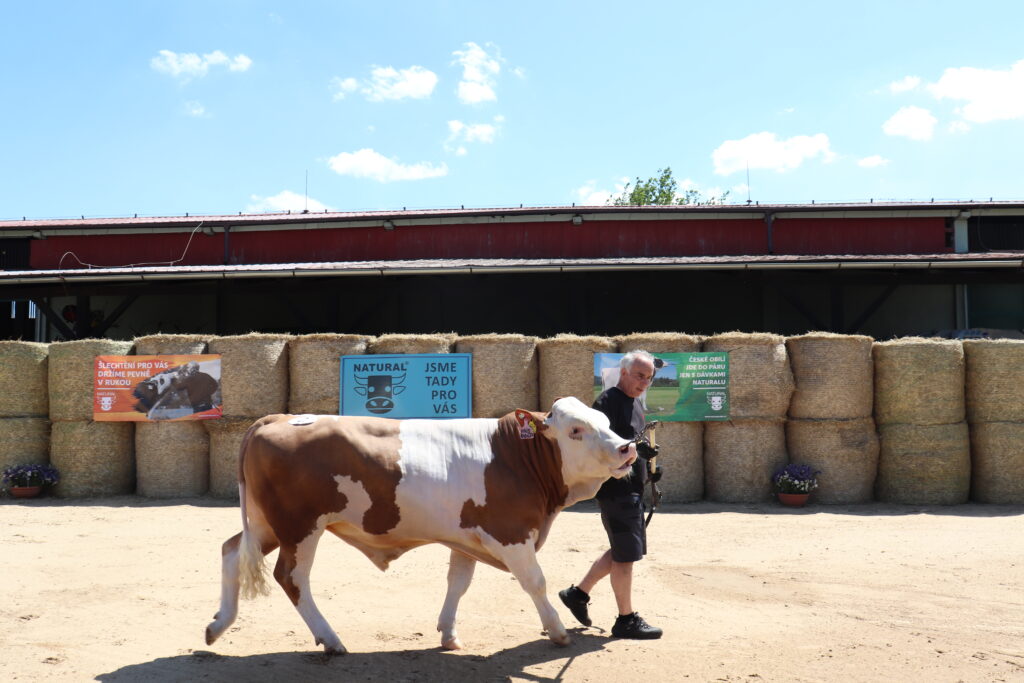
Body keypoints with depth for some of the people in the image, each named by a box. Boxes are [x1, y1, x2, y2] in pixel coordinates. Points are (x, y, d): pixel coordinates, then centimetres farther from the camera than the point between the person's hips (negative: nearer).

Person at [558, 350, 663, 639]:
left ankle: (578, 593, 29)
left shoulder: (631, 406, 18)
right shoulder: (607, 402, -12)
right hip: (615, 488, -10)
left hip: (631, 488, 10)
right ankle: (626, 620, 7)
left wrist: (648, 472, 11)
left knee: (622, 550, 17)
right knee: (625, 554, -3)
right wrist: (636, 450, -33)